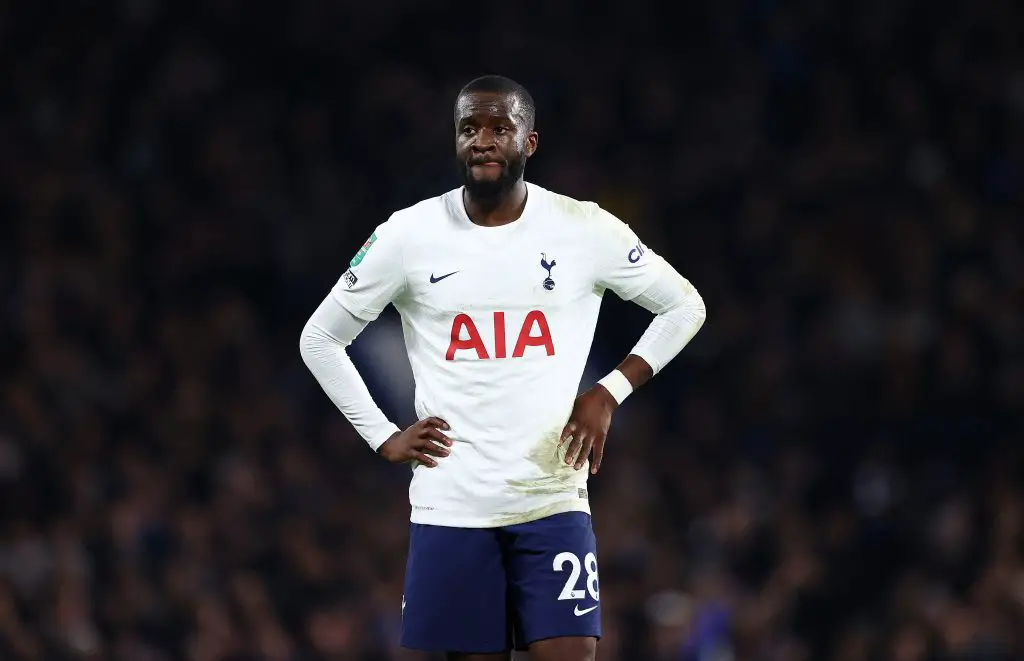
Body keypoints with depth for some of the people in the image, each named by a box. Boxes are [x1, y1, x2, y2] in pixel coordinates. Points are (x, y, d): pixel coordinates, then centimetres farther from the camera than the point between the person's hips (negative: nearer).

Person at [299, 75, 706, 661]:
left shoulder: (585, 229, -1)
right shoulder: (409, 235, 0)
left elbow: (686, 306, 11)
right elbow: (320, 338, 10)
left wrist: (610, 393, 0)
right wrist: (384, 439, 2)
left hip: (553, 502, -1)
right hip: (451, 507, 1)